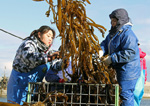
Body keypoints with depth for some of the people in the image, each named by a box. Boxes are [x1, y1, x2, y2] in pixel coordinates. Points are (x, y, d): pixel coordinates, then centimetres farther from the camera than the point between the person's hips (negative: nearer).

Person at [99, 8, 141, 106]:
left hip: (128, 71, -10)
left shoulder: (128, 34, -20)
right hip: (119, 69, 10)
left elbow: (130, 53, -27)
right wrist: (101, 51, -9)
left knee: (126, 95, -6)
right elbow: (105, 43, 15)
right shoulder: (114, 32, 12)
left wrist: (112, 59, -24)